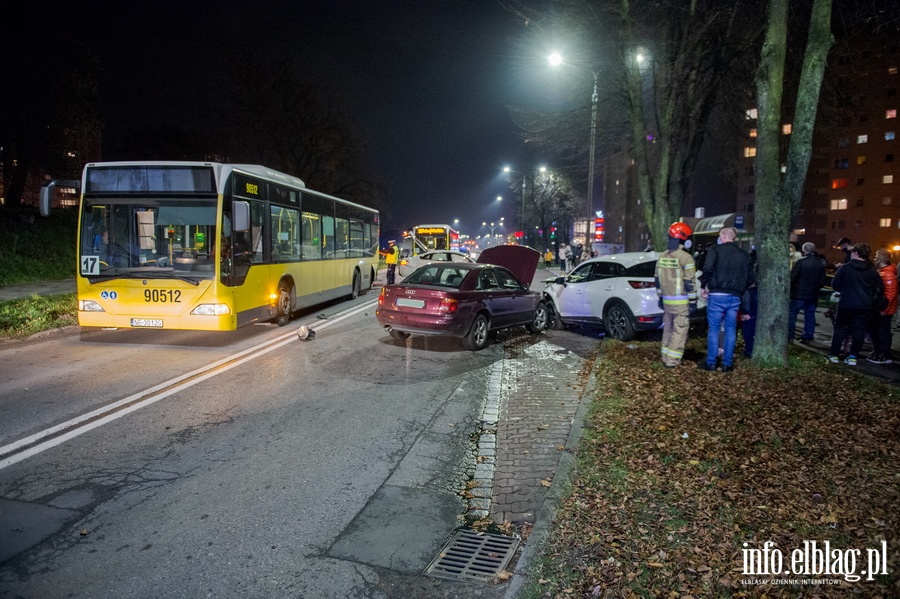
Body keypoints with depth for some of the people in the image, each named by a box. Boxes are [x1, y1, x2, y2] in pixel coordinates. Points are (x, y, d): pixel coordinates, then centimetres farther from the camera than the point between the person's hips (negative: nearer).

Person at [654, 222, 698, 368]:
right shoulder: (685, 258, -13)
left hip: (667, 300, 7)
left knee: (668, 330, 16)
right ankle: (672, 361, -1)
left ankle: (666, 358, 23)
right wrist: (693, 301, -7)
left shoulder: (662, 257, 8)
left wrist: (661, 297, 22)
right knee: (679, 332, -1)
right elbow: (689, 283, -14)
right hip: (681, 302, -7)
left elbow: (658, 280, 14)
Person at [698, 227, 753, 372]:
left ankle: (711, 362, 5)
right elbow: (750, 278, 12)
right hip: (735, 297, 4)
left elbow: (707, 269, -14)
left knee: (714, 329, 2)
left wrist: (704, 286, -1)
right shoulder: (744, 255, 13)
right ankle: (727, 363, 11)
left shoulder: (716, 250, -3)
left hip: (717, 295, -4)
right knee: (731, 330, 9)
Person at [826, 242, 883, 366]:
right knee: (859, 331, 8)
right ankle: (853, 356, 8)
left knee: (840, 329, 10)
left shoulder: (845, 268, -7)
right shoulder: (872, 271, 1)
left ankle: (833, 355, 11)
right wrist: (868, 294, 18)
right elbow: (880, 288, 3)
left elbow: (835, 285, -5)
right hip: (864, 306, 2)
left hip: (846, 304, -2)